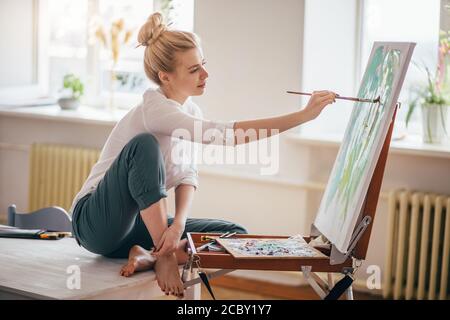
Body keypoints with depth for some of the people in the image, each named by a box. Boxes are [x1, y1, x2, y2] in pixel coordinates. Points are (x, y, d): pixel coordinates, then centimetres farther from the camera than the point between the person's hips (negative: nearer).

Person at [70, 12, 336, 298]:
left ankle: (151, 255, -15)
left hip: (138, 224, 7)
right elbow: (226, 133, -34)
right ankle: (165, 254, -27)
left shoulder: (191, 111, 4)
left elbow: (188, 176, -4)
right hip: (95, 221, -7)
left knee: (236, 235, -3)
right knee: (144, 144, -33)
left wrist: (178, 223, -25)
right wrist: (304, 115, -36)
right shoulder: (155, 110, -23)